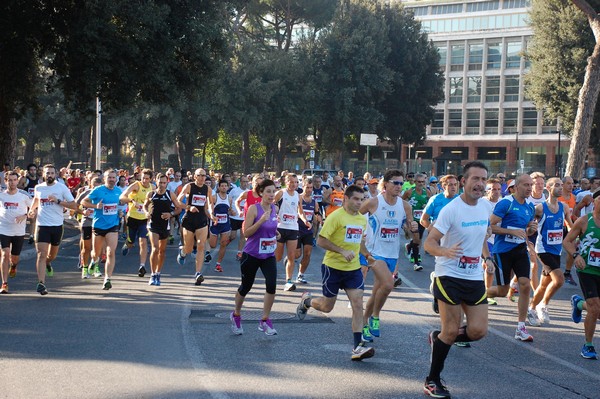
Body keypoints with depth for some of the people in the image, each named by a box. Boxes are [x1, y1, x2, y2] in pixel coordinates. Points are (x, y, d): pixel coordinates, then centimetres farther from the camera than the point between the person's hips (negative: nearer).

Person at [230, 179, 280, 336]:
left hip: (268, 255, 4)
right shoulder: (253, 208, -14)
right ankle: (236, 315, 37)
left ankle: (265, 321, -5)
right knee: (245, 287, 10)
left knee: (272, 285, -17)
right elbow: (246, 232, -18)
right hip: (251, 254, -4)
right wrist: (261, 220, -28)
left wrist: (274, 232, 4)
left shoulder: (275, 208, 2)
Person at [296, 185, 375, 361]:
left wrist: (366, 255, 10)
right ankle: (306, 300, 41)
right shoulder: (336, 216, -14)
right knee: (327, 306, 7)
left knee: (358, 304, -9)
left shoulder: (362, 219, 7)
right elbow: (321, 241, -16)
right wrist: (343, 251, -24)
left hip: (353, 268, 5)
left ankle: (358, 346, -9)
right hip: (333, 267, -5)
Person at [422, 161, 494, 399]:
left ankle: (438, 338, 26)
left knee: (478, 330, -2)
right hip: (449, 276, -6)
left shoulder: (486, 207, 4)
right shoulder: (451, 210, -16)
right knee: (451, 331, -4)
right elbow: (429, 243, -18)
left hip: (475, 278, 6)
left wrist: (487, 258, 15)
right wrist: (446, 250, -37)